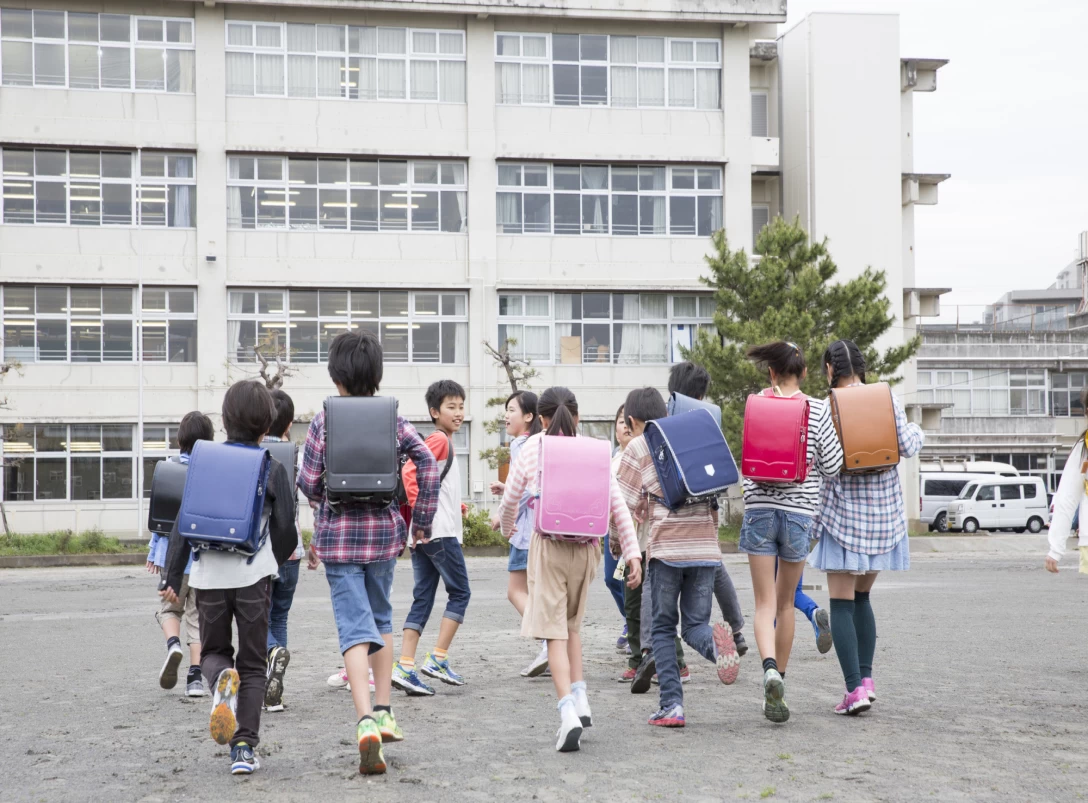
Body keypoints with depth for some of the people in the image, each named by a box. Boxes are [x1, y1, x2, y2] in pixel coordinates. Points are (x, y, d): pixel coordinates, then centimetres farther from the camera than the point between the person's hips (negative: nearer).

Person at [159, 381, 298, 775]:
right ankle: (244, 747, 1)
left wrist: (172, 577, 5)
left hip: (209, 574, 1)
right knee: (252, 664, 10)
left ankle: (222, 677, -17)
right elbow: (286, 531, 1)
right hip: (253, 575, -1)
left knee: (213, 651, 19)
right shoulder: (272, 468, 0)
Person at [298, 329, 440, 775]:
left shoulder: (324, 421, -6)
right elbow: (427, 462, -5)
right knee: (380, 617, 21)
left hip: (338, 536, -3)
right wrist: (421, 521, 4)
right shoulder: (393, 419, 2)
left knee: (354, 627, -5)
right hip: (384, 530, 3)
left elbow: (309, 483, -6)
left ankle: (365, 721, -21)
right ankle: (383, 711, 25)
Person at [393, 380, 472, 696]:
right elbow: (409, 471, -22)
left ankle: (405, 668, 1)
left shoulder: (442, 441, 20)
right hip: (440, 532, -9)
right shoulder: (439, 439, -9)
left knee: (422, 601, 5)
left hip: (423, 534, 9)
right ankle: (438, 659, 0)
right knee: (460, 592, 0)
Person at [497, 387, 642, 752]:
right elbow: (618, 505, -1)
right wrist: (632, 552, 1)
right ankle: (579, 697, 14)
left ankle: (568, 711, -16)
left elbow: (511, 498, 6)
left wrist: (507, 528, 27)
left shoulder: (533, 447, 0)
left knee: (554, 630, -3)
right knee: (572, 624, 22)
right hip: (585, 547, 3)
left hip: (549, 545, -3)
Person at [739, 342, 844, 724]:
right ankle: (776, 684, 20)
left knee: (765, 603, 1)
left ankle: (770, 668, -25)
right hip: (799, 510, 0)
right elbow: (832, 465, -2)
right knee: (785, 603, 14)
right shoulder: (817, 410, -3)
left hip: (759, 509, 0)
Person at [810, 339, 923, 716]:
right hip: (883, 512, 4)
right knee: (862, 597, 19)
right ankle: (866, 678, 11)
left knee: (842, 603, 0)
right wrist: (917, 431, 18)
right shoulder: (888, 400, 0)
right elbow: (908, 447, -2)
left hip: (843, 512, -4)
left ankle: (854, 687, -9)